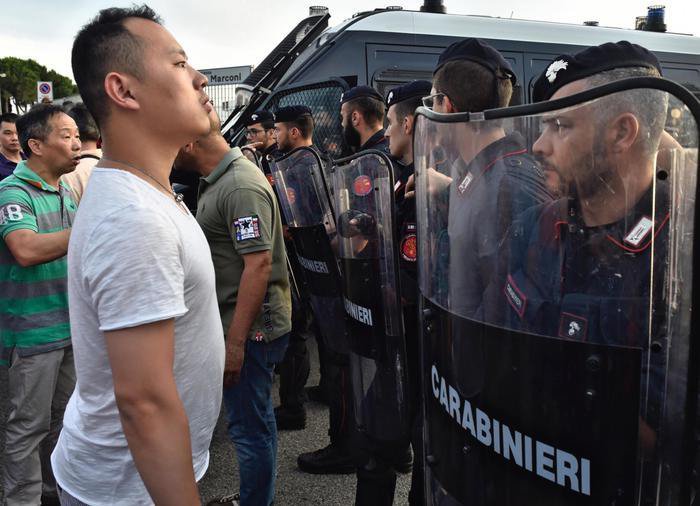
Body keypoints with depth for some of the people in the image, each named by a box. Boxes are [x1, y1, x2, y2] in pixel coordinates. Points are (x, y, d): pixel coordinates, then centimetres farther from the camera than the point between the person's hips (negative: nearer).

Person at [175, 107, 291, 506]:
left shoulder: (241, 187, -20)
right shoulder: (220, 180, 12)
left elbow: (259, 264, -25)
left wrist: (235, 342, -24)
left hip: (251, 326, -10)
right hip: (242, 322, 10)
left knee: (251, 427, 4)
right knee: (256, 420, 21)